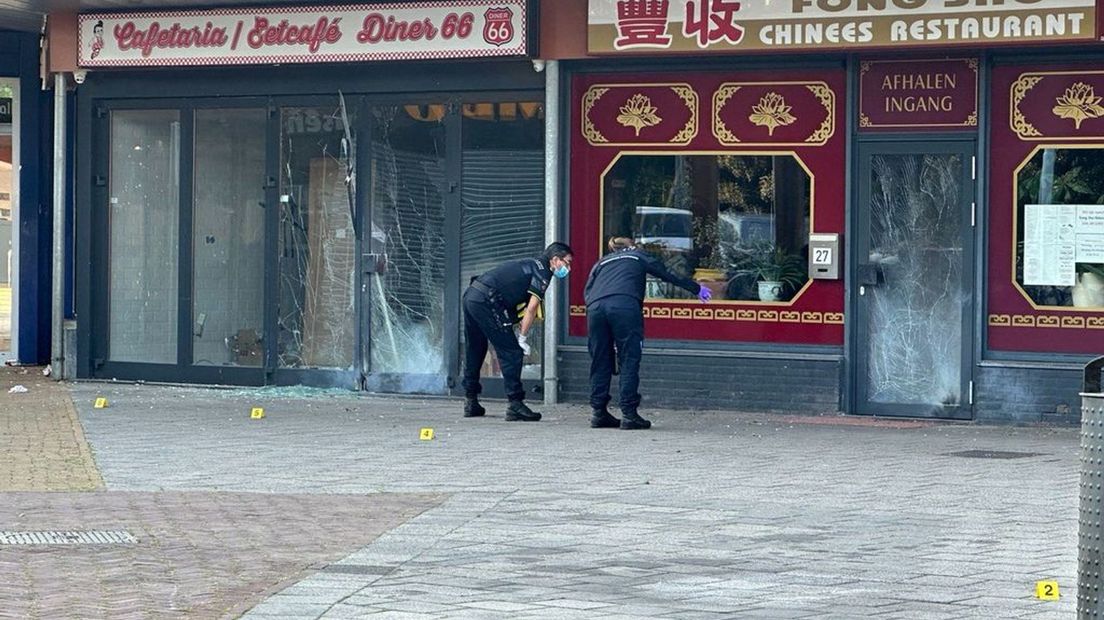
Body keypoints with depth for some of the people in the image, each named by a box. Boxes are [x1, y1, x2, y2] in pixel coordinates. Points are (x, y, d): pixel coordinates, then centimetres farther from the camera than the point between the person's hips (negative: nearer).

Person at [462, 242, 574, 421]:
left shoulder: (530, 265, 26)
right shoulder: (542, 271, -2)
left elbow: (523, 308, 21)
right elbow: (532, 307, -9)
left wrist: (521, 335, 12)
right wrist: (523, 338, -3)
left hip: (471, 294, 10)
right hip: (486, 301, -10)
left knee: (475, 351, 20)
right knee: (511, 352, -4)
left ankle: (471, 402, 27)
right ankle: (515, 404, -6)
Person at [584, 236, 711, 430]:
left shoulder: (601, 262, 35)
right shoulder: (638, 256, 29)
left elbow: (587, 292, 21)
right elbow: (668, 275, 30)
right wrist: (697, 289, 38)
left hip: (595, 307, 3)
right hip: (625, 305, -3)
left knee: (600, 362, 12)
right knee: (629, 361, 0)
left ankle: (598, 412, 11)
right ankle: (629, 414, -4)